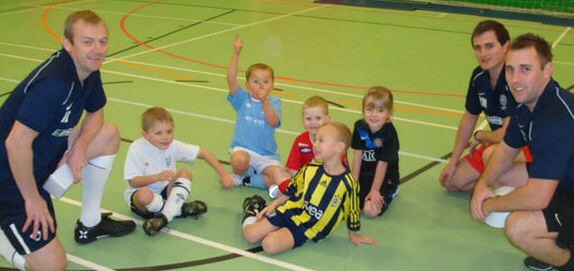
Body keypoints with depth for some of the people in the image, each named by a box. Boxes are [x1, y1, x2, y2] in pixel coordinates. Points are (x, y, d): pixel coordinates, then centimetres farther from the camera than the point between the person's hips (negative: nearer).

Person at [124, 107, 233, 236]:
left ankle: (166, 215, -30)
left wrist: (223, 174, -9)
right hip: (140, 192, -4)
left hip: (165, 191, 4)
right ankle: (178, 209, -15)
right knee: (144, 194, -39)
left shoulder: (173, 146, -9)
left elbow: (203, 152, -4)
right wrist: (158, 177, -35)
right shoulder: (136, 149, -19)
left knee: (185, 173, -20)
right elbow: (133, 182, -21)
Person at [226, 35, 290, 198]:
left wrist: (265, 101, -27)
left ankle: (245, 180, -5)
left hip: (267, 155, 1)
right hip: (243, 149, -1)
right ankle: (240, 174, 0)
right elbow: (231, 80, -13)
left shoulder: (274, 102, 3)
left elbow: (273, 122, -14)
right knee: (239, 160, -36)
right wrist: (236, 53, -21)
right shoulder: (243, 99, 4)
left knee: (282, 178, -23)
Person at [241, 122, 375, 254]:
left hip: (307, 229, -3)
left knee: (270, 244, -25)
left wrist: (353, 235, 8)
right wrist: (273, 205, 7)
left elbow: (352, 214, -3)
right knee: (251, 235, -6)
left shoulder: (348, 183, -18)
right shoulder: (310, 169, -4)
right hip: (288, 212, 3)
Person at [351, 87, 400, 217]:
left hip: (385, 177, -4)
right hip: (364, 174, 4)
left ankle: (390, 192, 9)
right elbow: (357, 156, -5)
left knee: (371, 210, -22)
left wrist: (375, 190, -14)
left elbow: (382, 163, -17)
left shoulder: (389, 133, -21)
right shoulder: (360, 126, -7)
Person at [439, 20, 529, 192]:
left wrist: (480, 136, -8)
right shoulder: (479, 76, -4)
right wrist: (453, 162, 14)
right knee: (451, 181, 6)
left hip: (530, 147, -8)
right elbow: (469, 118, 10)